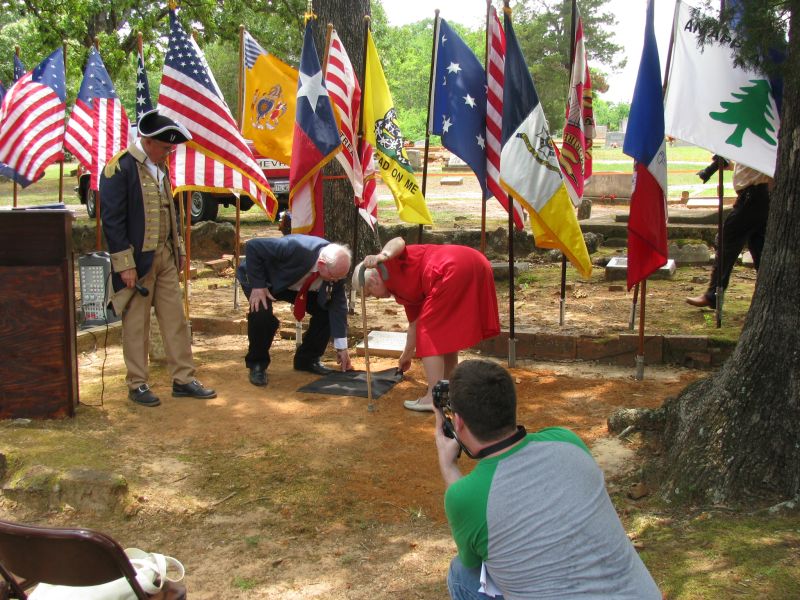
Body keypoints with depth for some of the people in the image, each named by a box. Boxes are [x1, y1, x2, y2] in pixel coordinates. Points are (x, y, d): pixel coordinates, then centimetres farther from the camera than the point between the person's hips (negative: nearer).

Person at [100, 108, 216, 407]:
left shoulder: (160, 167, 11)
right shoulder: (119, 168, -14)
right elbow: (112, 220, -16)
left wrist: (179, 248, 17)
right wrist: (125, 265, -18)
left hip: (165, 255, 8)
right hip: (138, 259, -8)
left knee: (176, 319, 9)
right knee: (136, 324, 3)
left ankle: (183, 379, 17)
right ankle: (137, 385, 14)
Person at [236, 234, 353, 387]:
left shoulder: (337, 268, -23)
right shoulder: (296, 248, -42)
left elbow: (338, 305, -15)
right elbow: (253, 246, -34)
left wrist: (341, 347, -14)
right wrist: (257, 285, -33)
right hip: (263, 279, -5)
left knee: (326, 310, -9)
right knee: (261, 313, -32)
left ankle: (307, 359, 10)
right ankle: (257, 365, -8)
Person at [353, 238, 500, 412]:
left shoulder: (387, 267, 5)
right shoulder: (401, 290, 28)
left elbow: (399, 242, -18)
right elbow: (414, 324, 37)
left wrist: (383, 256, -39)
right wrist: (407, 354, 48)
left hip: (454, 269, -10)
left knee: (430, 333, -2)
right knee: (446, 333, 24)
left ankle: (435, 398, -3)